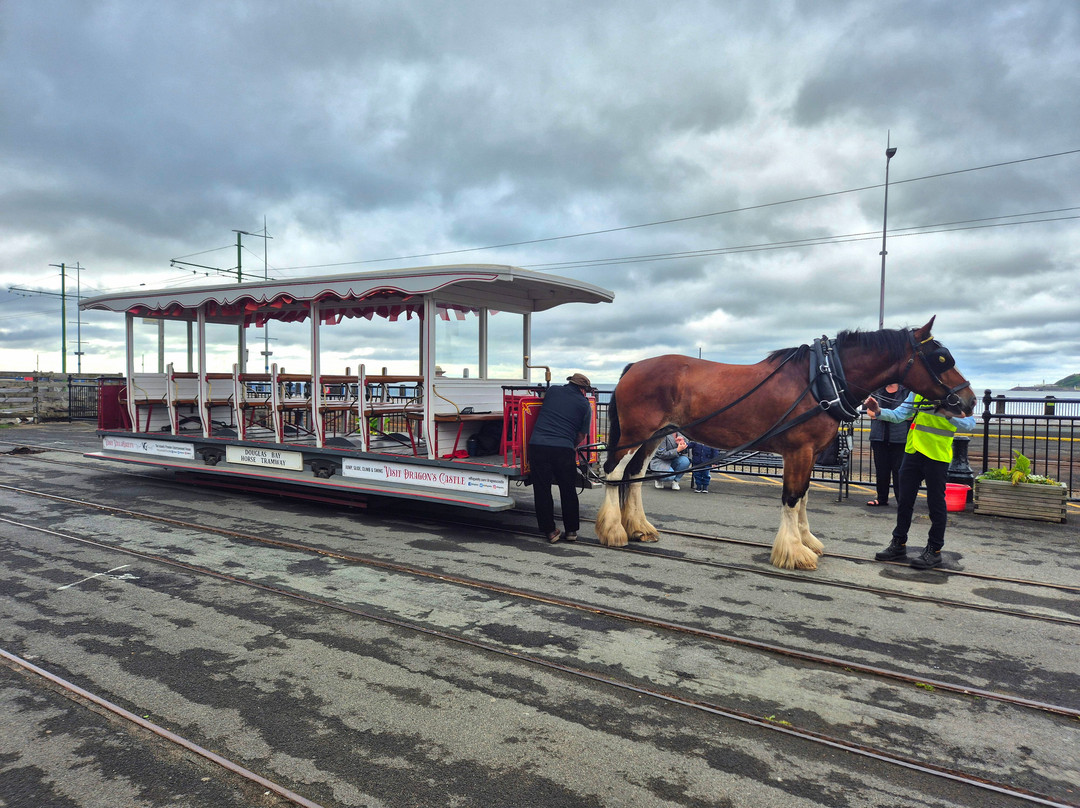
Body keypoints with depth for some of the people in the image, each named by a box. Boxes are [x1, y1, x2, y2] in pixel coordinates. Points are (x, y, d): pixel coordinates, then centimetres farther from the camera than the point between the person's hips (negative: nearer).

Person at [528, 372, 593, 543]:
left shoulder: (552, 390, 14)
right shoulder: (584, 404, 9)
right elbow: (582, 434, 11)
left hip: (537, 444, 1)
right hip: (564, 448, -1)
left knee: (542, 490, 9)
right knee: (568, 491, 14)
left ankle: (549, 531, 12)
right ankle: (571, 531, 21)